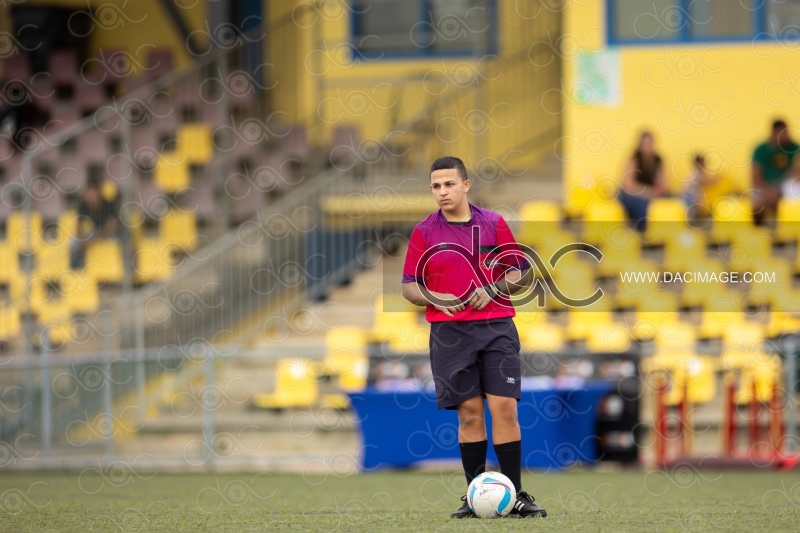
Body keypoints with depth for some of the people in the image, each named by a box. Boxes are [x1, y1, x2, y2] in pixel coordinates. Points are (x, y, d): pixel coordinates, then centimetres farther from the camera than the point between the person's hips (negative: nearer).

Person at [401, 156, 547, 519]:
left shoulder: (493, 224, 6)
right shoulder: (424, 232, 6)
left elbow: (520, 272, 8)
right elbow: (409, 286, 7)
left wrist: (493, 289, -10)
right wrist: (434, 298, -12)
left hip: (496, 328, 0)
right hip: (449, 333, 0)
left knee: (505, 407, -6)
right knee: (469, 413, -1)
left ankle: (514, 496, -2)